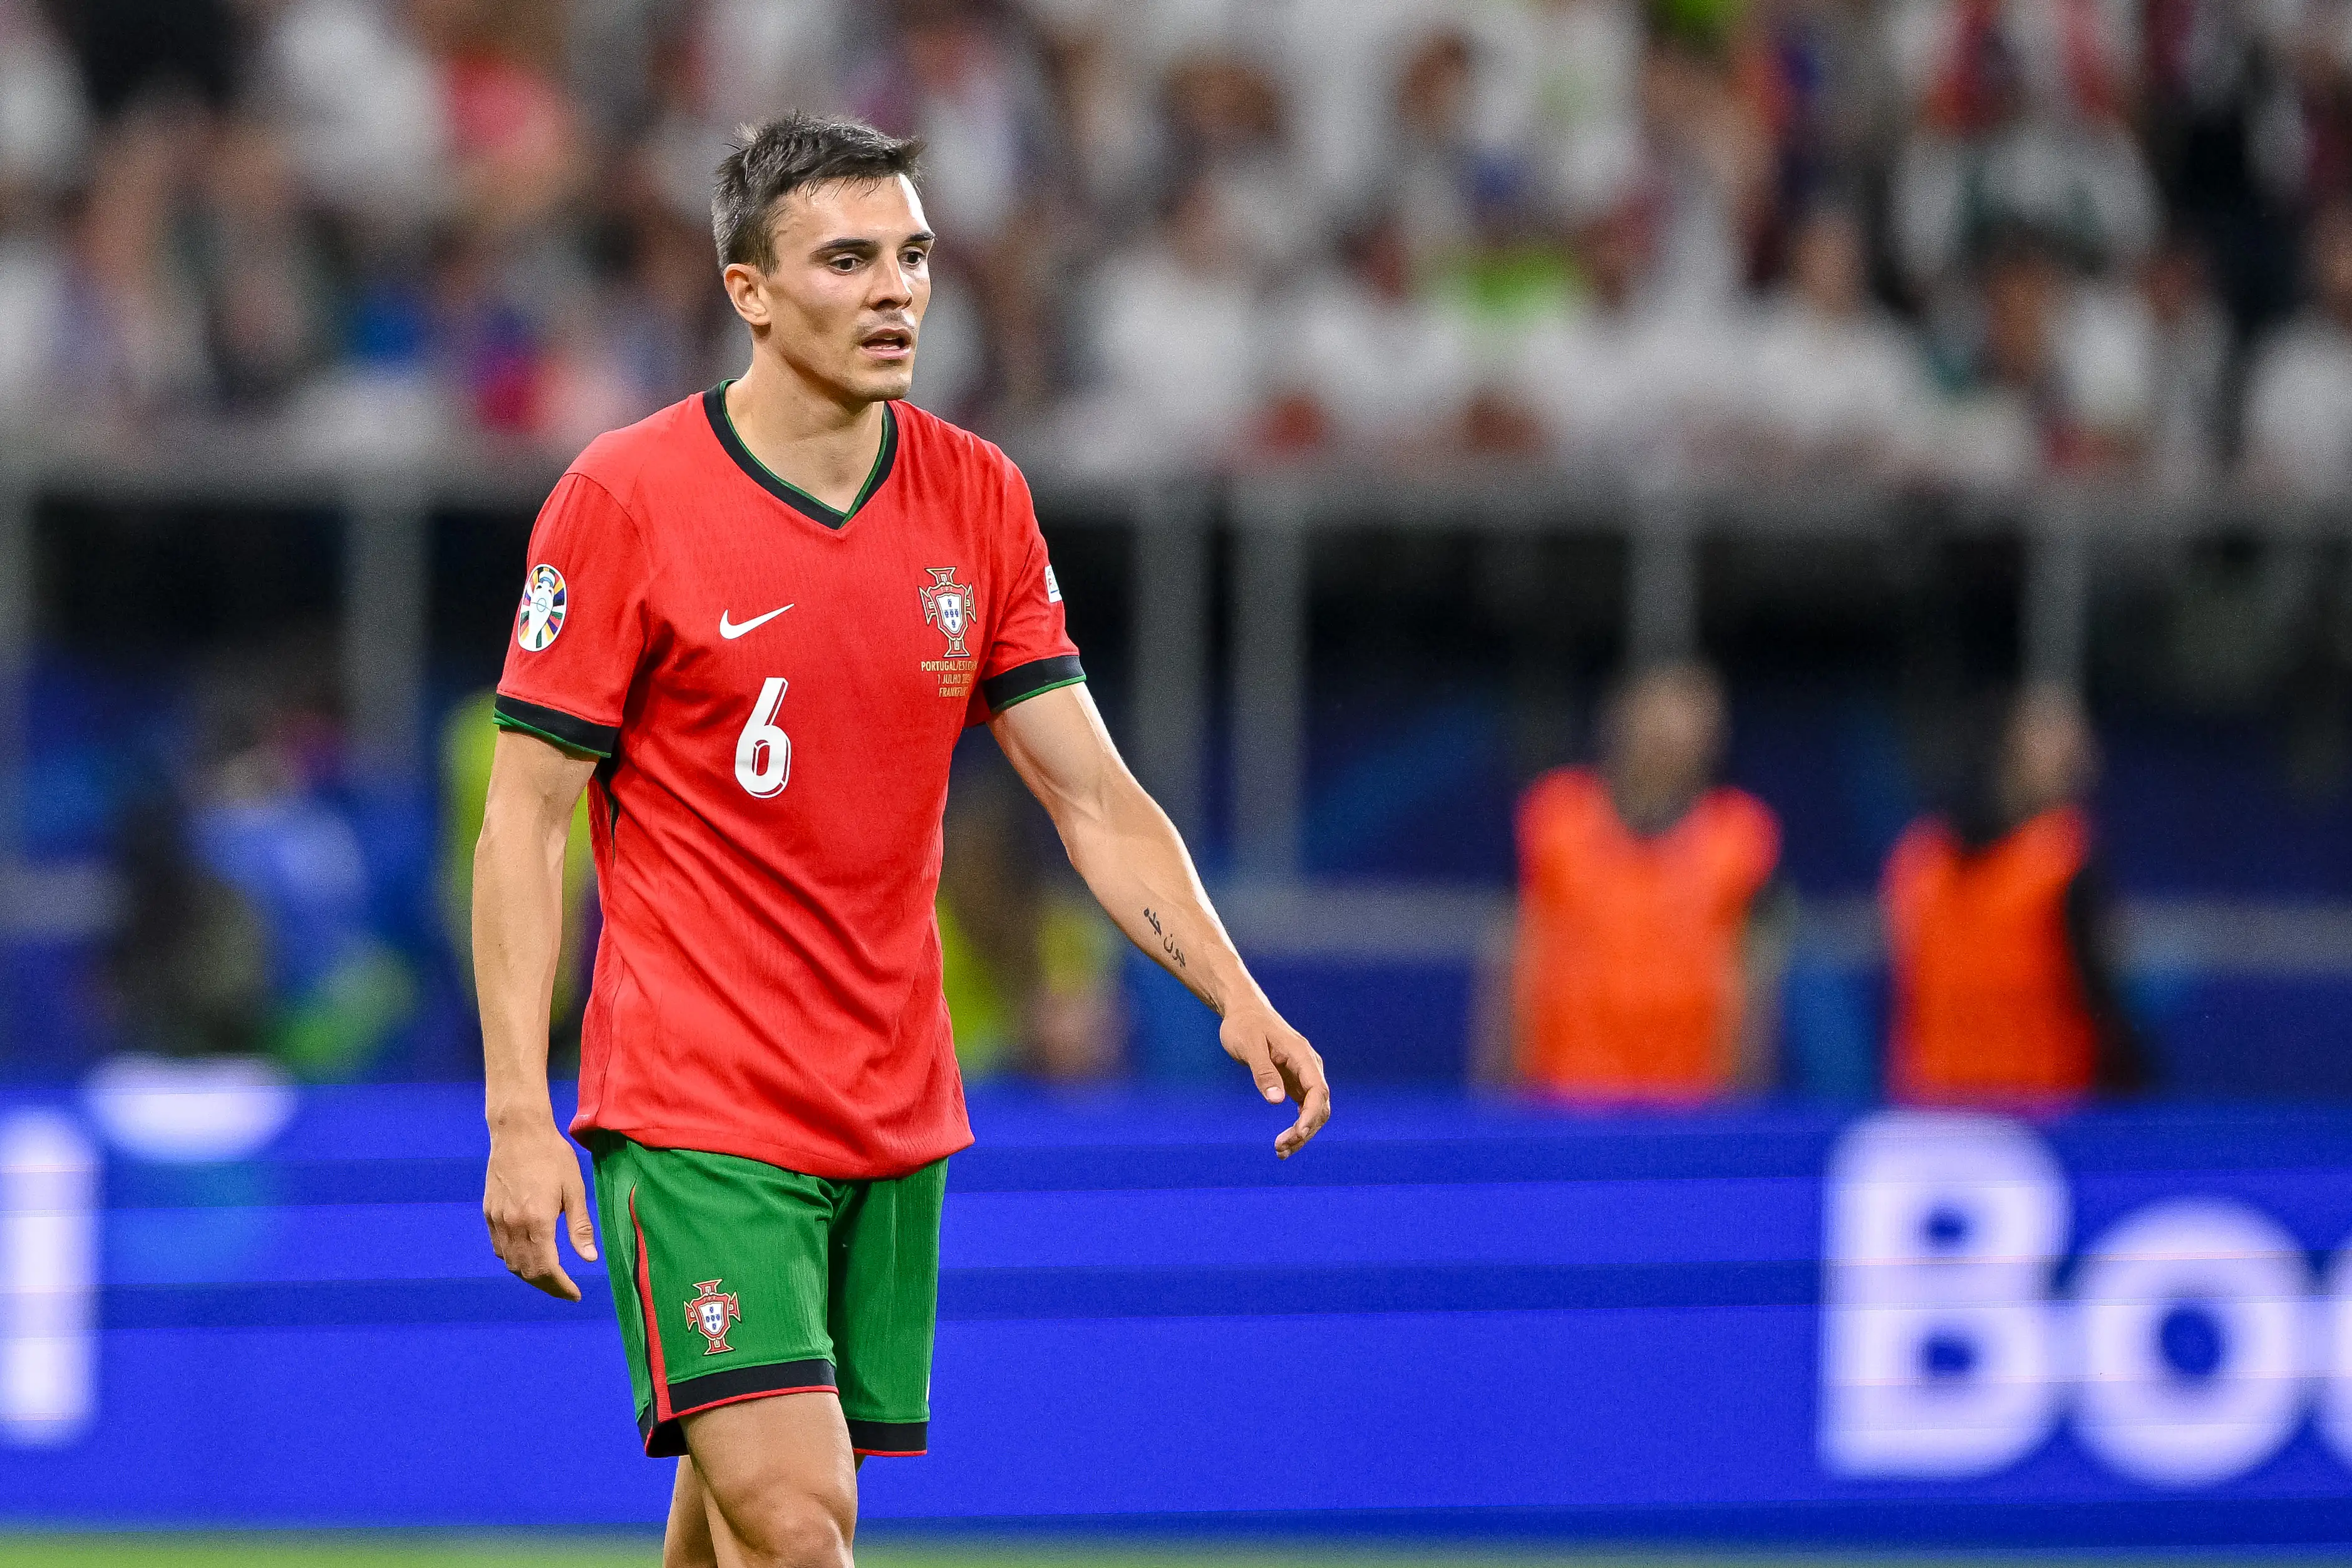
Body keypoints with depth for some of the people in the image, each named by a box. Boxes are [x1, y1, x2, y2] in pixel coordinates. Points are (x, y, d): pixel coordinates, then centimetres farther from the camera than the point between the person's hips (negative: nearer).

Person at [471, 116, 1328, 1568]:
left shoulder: (979, 499, 6)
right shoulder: (622, 500, -8)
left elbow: (1094, 795, 8)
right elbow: (526, 820, -6)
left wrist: (1237, 997, -7)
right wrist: (519, 1116, -13)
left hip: (894, 1111, 5)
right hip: (694, 1112, -5)